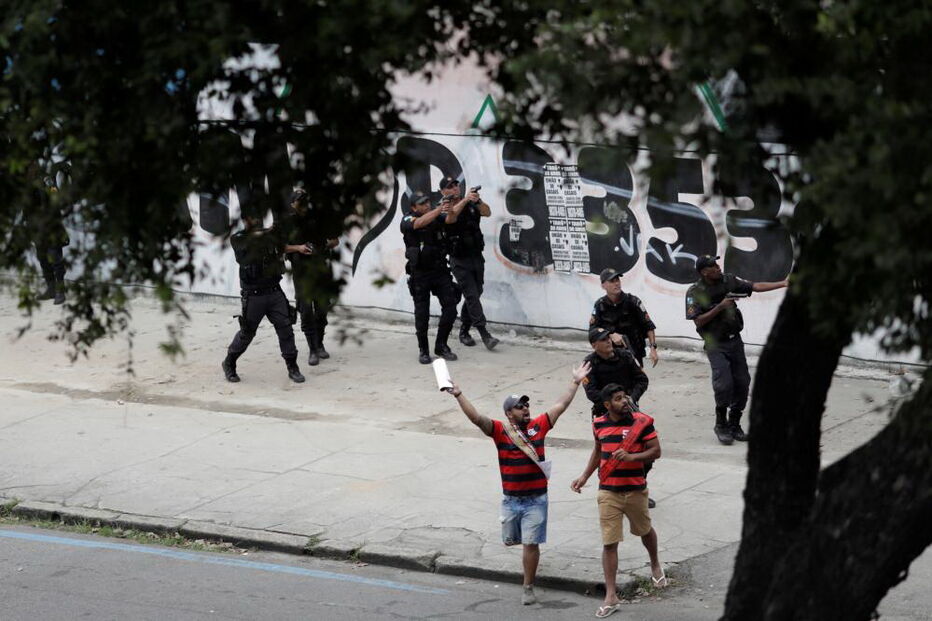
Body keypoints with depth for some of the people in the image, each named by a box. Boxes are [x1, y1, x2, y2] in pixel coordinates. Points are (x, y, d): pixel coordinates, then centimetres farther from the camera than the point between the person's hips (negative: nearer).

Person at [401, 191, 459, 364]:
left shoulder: (437, 217, 5)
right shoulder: (408, 220, -7)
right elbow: (420, 223, -26)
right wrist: (439, 210, -36)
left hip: (440, 270, 3)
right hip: (420, 273, -3)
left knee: (450, 308, -2)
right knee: (422, 314, 1)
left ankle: (441, 345, 12)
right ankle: (423, 350, 14)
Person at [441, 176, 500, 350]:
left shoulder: (471, 205, 7)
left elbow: (487, 213, -8)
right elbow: (450, 217, -28)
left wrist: (477, 201, -28)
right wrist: (465, 200, -41)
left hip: (476, 256, 5)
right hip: (459, 260, -5)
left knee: (474, 295, 11)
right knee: (472, 295, -12)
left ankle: (463, 331, 24)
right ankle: (484, 334, -16)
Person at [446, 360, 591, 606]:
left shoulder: (538, 426, -1)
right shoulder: (500, 430, -6)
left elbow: (560, 406, 6)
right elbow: (476, 418, -17)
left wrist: (575, 383, 8)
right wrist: (458, 396, -29)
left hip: (536, 499, -1)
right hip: (511, 499, 1)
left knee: (530, 544, -3)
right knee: (510, 539, 16)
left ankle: (528, 588, 8)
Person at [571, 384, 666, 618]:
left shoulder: (642, 421, -9)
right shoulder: (599, 424, 2)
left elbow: (655, 451, -9)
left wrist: (631, 456, -24)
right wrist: (585, 476, 13)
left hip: (635, 490, -1)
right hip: (608, 492, 1)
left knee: (644, 530, 21)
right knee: (609, 543, -3)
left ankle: (655, 565, 54)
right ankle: (611, 597, -1)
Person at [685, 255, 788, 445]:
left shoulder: (728, 281, 3)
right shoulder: (695, 293, -10)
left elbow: (755, 287, 3)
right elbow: (698, 321, -14)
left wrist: (783, 284, -5)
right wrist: (720, 307, -20)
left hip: (734, 341, 5)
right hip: (716, 345, -5)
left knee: (742, 383, 3)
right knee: (724, 384, -17)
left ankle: (734, 425, 16)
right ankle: (721, 425, 2)